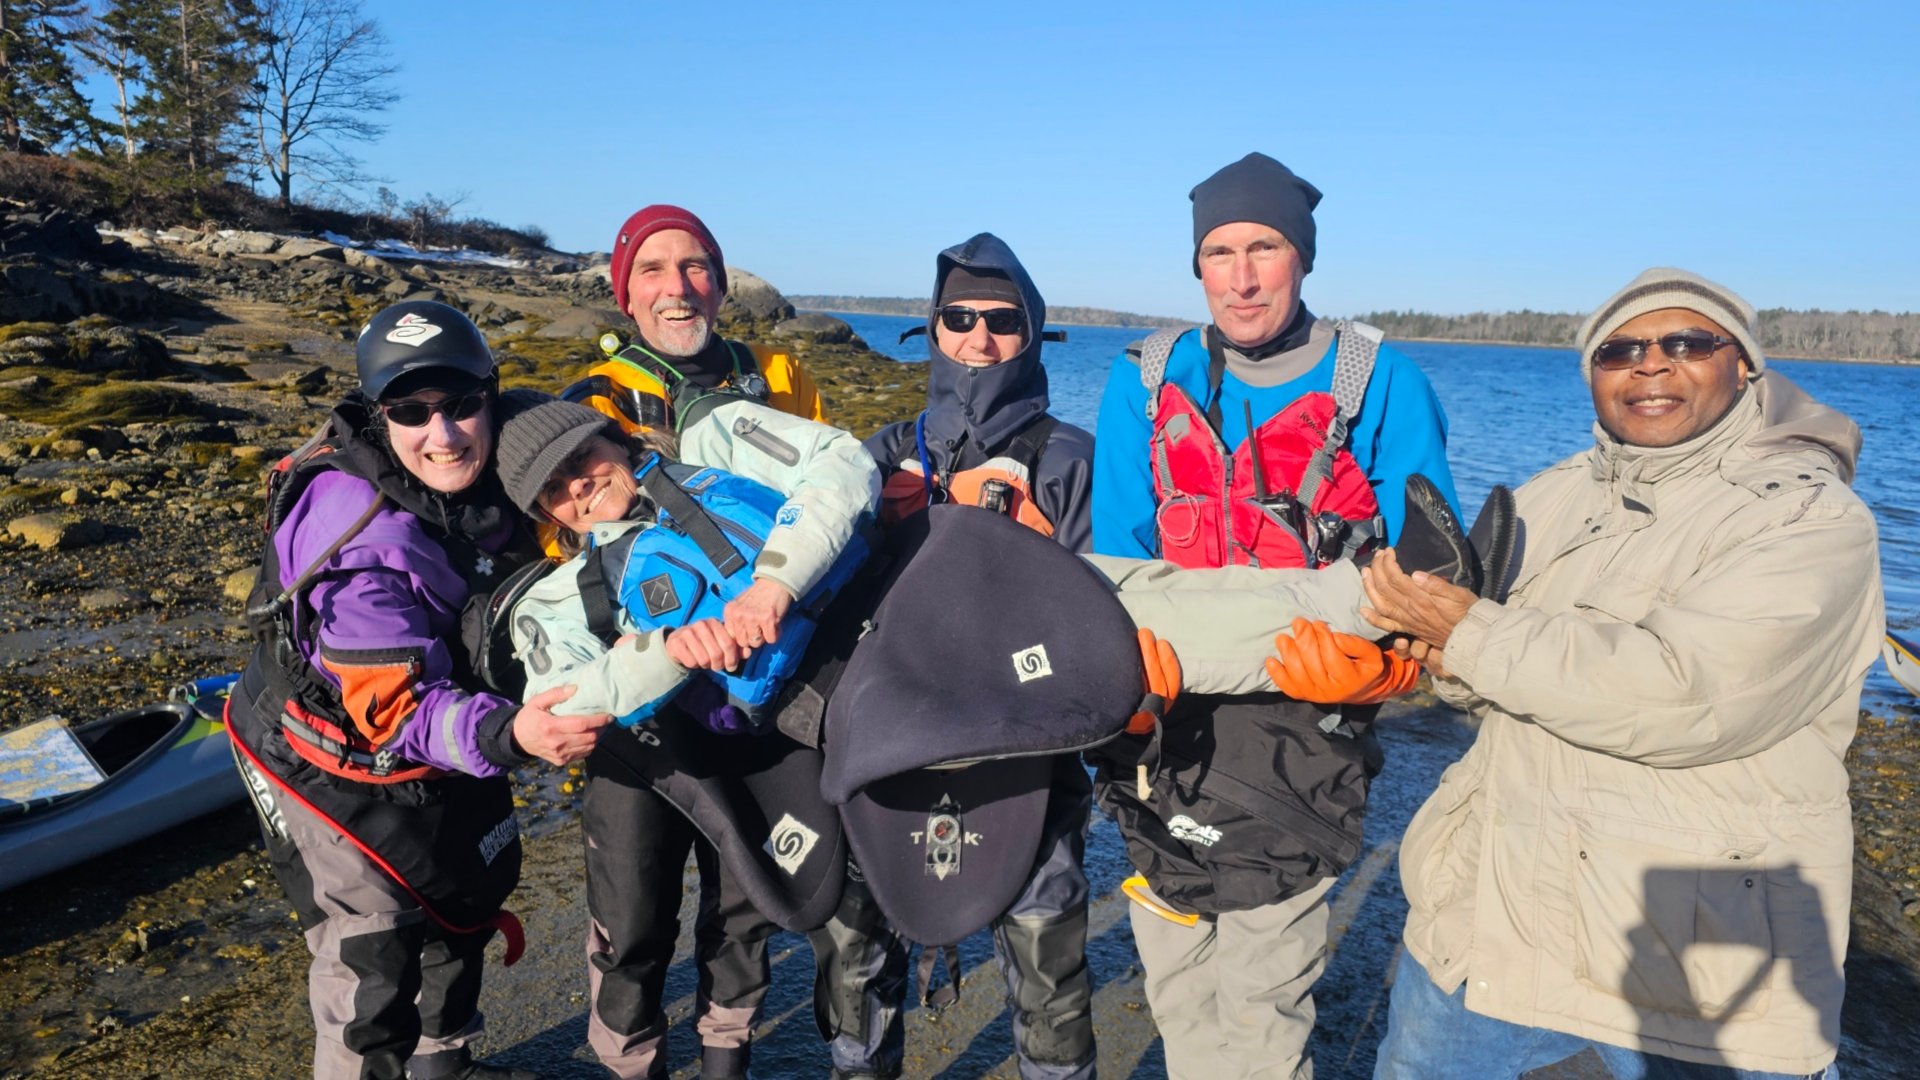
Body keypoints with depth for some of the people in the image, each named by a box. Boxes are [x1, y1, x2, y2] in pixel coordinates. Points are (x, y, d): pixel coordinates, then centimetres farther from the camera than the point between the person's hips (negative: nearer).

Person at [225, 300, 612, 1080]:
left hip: (434, 742, 8)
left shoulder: (481, 479, -16)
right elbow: (399, 708, -37)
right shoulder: (359, 540, -36)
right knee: (373, 945, -4)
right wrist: (508, 735, -55)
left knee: (467, 891, 21)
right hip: (330, 760, -7)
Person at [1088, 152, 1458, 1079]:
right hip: (1166, 722, 3)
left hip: (1302, 720, -3)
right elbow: (1113, 554, -1)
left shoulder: (1380, 384, -2)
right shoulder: (1146, 382, 5)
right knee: (1177, 994, 15)